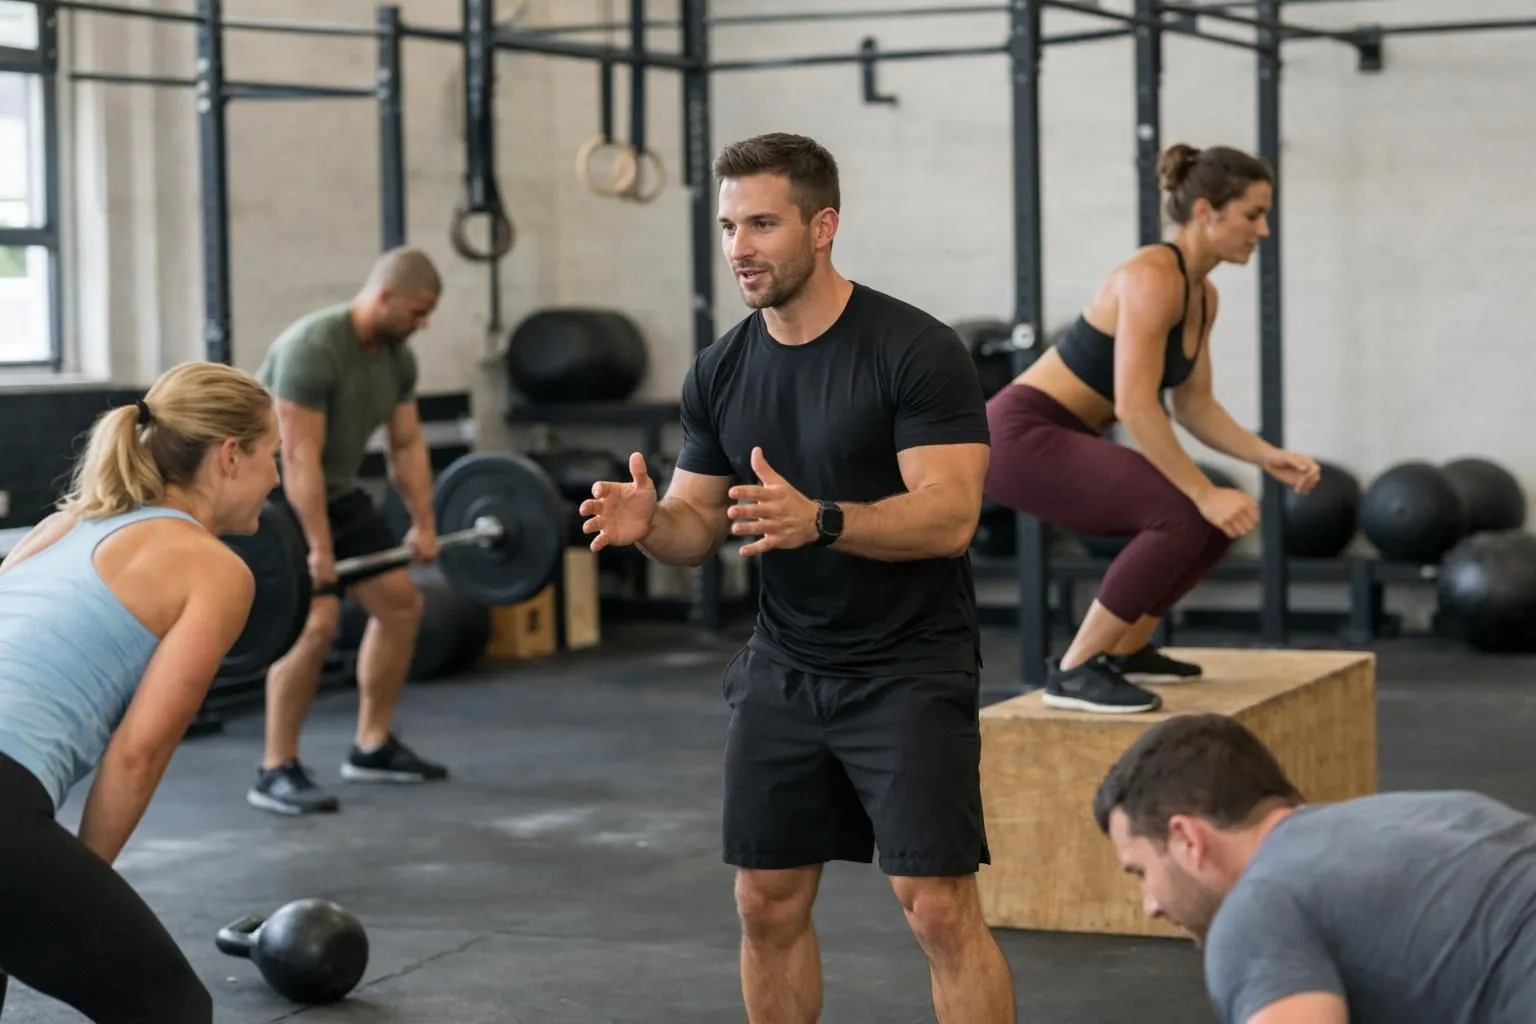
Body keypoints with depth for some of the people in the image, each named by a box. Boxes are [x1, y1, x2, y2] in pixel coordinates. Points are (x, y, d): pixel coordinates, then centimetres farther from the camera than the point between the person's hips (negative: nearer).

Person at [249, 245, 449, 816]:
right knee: (316, 620, -24)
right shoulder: (312, 349, -29)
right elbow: (300, 458, -31)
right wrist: (319, 550, -31)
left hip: (337, 492, 10)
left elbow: (407, 445, 9)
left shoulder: (397, 356, 0)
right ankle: (276, 772, -16)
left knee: (401, 603, 9)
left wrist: (424, 525, 5)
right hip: (273, 494, -10)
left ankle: (372, 747, 19)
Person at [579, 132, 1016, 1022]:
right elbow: (701, 524, 8)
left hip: (908, 670, -6)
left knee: (939, 908, -11)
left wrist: (819, 520, -40)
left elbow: (948, 515, -24)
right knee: (767, 904, 10)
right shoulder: (721, 372, 3)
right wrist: (650, 522, -16)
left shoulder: (914, 351, -16)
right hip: (784, 669, 6)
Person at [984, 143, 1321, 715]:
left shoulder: (1202, 295, 10)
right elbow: (1135, 407, -26)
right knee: (1182, 514, -23)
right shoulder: (1154, 278, -20)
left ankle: (1125, 649, 19)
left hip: (1062, 441, 10)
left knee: (1219, 517, 7)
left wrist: (1268, 456, 2)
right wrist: (1204, 492, -24)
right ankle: (1074, 671, -15)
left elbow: (1194, 406, 15)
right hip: (1019, 436, -10)